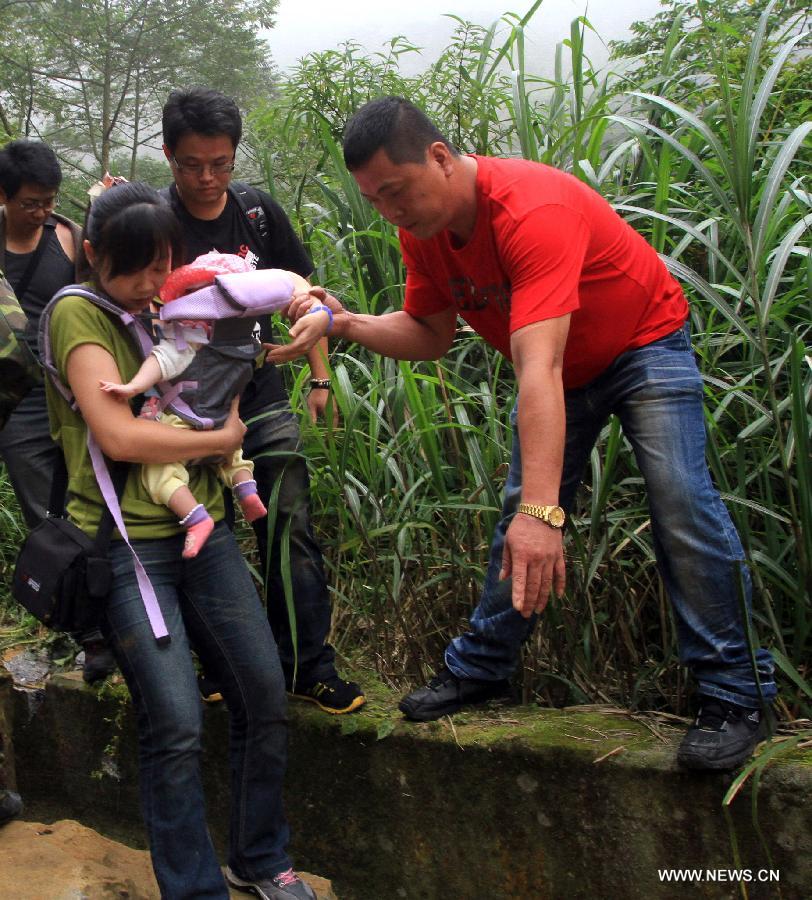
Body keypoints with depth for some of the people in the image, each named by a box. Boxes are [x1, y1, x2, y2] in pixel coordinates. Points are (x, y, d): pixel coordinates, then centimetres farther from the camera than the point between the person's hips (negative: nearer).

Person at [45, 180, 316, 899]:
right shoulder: (78, 313, -6)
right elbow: (117, 435, -17)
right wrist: (221, 438, -6)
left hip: (203, 530, 6)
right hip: (126, 544, -6)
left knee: (266, 699, 2)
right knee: (177, 728, -13)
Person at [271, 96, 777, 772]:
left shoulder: (532, 209, -38)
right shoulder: (423, 229, -13)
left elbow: (539, 368, -47)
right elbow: (430, 334, -2)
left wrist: (543, 511, -52)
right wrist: (349, 325, -21)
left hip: (644, 344, -7)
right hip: (559, 367, 7)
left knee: (681, 504, -19)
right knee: (518, 517, 8)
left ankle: (734, 696, -9)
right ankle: (481, 667, 21)